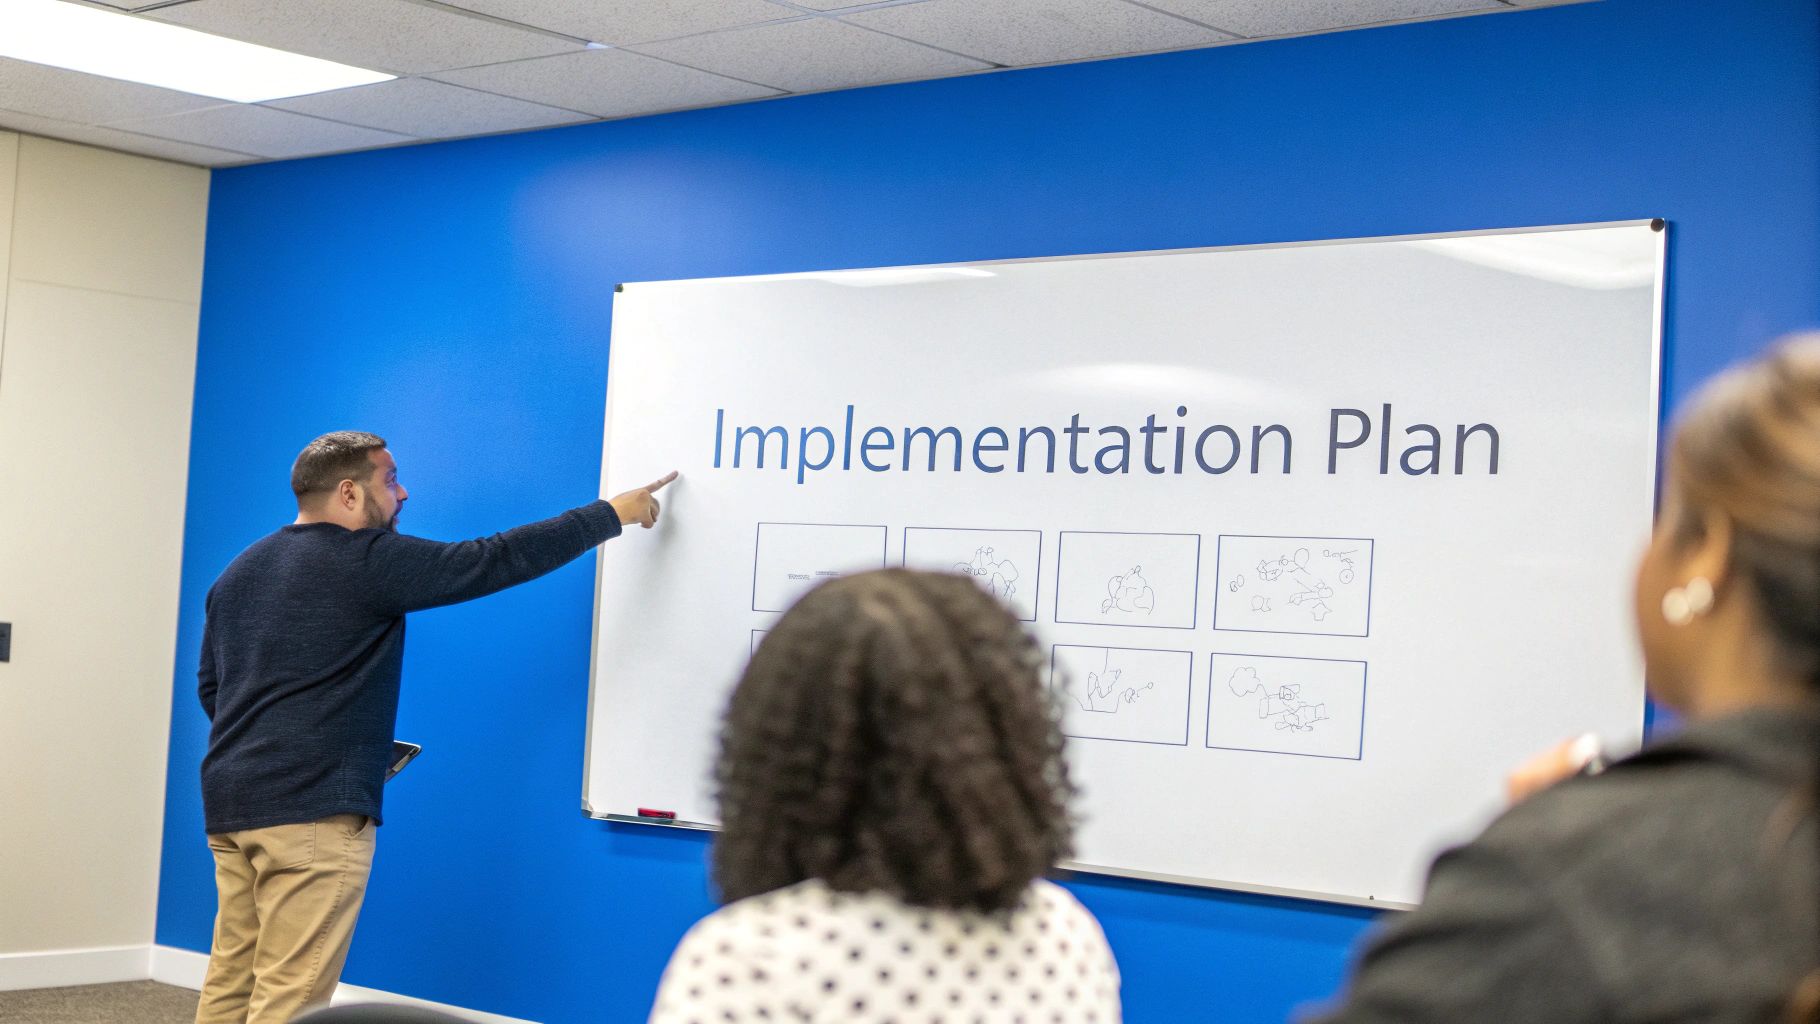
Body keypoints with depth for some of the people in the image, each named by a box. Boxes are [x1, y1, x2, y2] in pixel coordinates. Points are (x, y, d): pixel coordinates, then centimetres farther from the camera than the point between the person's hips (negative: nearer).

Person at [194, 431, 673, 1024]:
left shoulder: (238, 572, 16)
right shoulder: (371, 560, -8)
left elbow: (209, 685, 20)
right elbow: (496, 561, -6)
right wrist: (611, 515, 3)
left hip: (231, 799, 8)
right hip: (314, 808, -8)